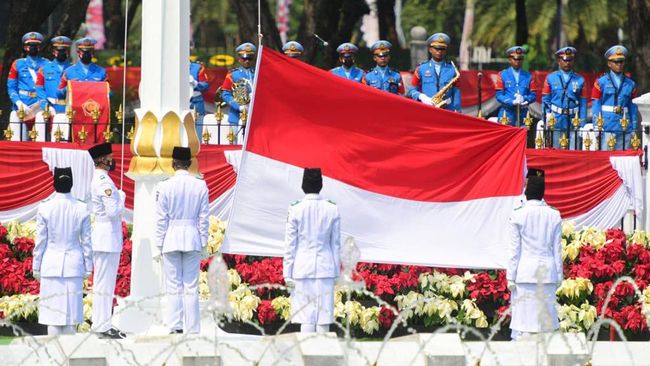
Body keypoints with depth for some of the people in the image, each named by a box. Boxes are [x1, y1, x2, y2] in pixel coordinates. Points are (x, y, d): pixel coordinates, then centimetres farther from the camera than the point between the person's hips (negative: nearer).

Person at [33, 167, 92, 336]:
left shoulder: (45, 208, -8)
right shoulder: (81, 209, -4)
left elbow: (40, 241, -2)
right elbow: (86, 241, 1)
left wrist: (36, 267, 7)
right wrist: (88, 267, 10)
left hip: (51, 265, -1)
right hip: (74, 265, 1)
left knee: (52, 310, 2)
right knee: (71, 308, 6)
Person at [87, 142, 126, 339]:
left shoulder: (97, 180, 14)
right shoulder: (104, 181, -17)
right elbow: (113, 211, -20)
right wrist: (121, 197, -5)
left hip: (102, 239, 11)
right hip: (107, 239, -11)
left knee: (102, 283, 14)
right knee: (104, 284, -7)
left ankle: (100, 324, 19)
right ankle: (102, 326, -6)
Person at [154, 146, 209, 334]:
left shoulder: (165, 186, -7)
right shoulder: (200, 186, -2)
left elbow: (161, 219, -4)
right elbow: (203, 218, 2)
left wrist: (158, 246, 3)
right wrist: (204, 244, 11)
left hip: (171, 239, -1)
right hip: (192, 239, 1)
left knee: (173, 286, 3)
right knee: (191, 287, 3)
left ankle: (175, 327, 1)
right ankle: (192, 329, 1)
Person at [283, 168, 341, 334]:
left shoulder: (296, 210, -7)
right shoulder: (332, 209, -1)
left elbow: (290, 244, -3)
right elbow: (336, 243, 6)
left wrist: (287, 273, 2)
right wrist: (336, 270, 14)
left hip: (303, 268, -2)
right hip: (325, 268, 2)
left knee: (305, 315, 0)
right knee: (324, 313, 4)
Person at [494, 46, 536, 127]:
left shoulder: (528, 76, 12)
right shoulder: (502, 75, 6)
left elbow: (533, 96, 8)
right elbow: (499, 95, -1)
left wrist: (524, 98, -15)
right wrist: (512, 102, -17)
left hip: (523, 114, 2)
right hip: (507, 113, -2)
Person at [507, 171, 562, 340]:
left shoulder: (518, 215, -6)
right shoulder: (553, 215, 2)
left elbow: (514, 249, -4)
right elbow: (557, 248, 6)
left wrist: (511, 277, 1)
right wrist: (558, 275, 12)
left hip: (525, 272, -2)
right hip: (547, 271, 3)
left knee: (523, 320, -2)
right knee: (546, 318, 6)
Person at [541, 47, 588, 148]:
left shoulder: (580, 80, 7)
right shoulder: (550, 78, 6)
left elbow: (583, 104, 6)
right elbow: (545, 101, 6)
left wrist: (581, 126, 0)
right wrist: (548, 119, -4)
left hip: (573, 124, 0)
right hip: (556, 123, 0)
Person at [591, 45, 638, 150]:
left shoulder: (630, 84, 12)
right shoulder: (601, 82, 3)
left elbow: (633, 108, 12)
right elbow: (595, 106, 1)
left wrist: (634, 129, 8)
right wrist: (597, 128, -7)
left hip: (625, 129, 3)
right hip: (607, 128, -3)